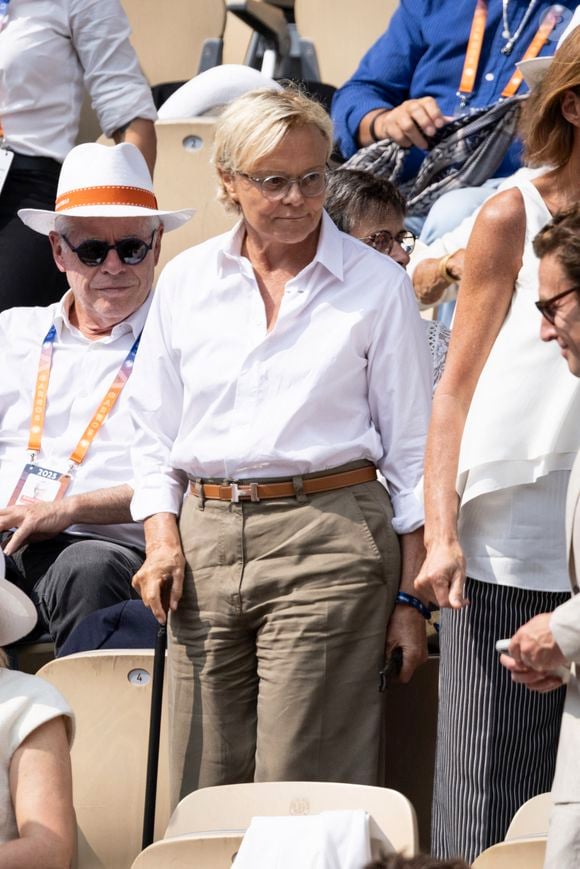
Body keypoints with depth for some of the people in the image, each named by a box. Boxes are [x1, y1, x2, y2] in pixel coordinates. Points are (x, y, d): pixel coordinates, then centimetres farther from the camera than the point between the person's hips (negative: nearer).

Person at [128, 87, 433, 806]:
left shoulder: (377, 285, 4)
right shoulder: (186, 280, 12)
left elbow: (412, 449, 4)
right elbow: (154, 430, 17)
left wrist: (410, 597, -1)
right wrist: (161, 537, 1)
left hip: (328, 538, -3)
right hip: (204, 537, 3)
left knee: (302, 791, -9)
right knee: (204, 793, 3)